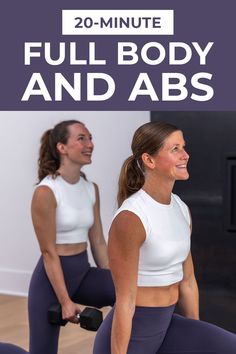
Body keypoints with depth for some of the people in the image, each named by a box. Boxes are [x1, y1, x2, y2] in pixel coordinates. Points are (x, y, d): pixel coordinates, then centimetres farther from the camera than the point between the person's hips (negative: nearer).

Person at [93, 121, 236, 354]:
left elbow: (187, 281, 11)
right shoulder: (130, 218, -21)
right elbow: (125, 301, -19)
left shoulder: (182, 209, 3)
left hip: (167, 326, 7)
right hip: (130, 332, -7)